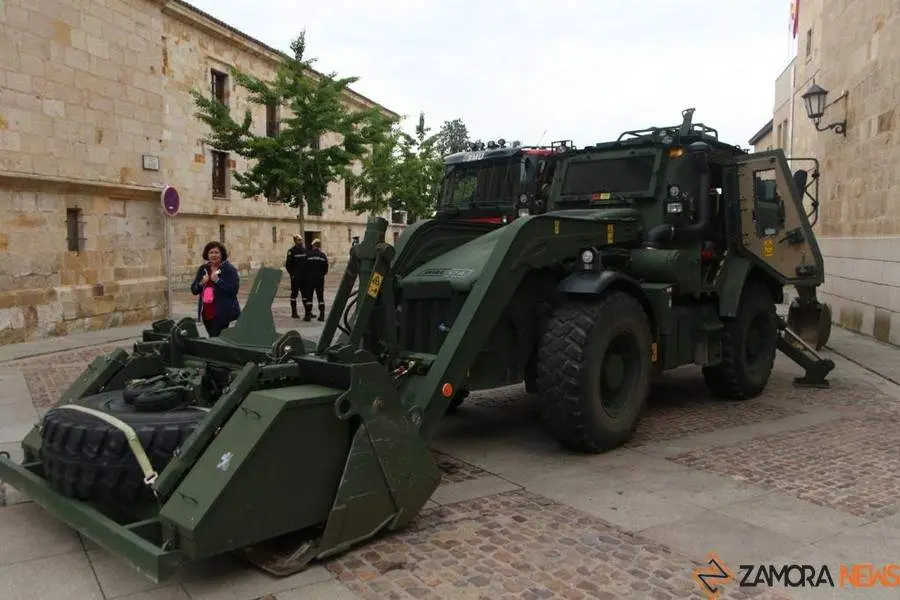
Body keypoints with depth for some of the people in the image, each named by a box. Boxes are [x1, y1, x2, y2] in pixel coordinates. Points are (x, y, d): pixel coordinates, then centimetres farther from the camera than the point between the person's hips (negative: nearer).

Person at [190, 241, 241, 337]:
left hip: (222, 312, -6)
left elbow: (234, 289, -15)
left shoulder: (229, 269, -4)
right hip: (207, 312, 6)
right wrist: (201, 283, -7)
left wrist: (217, 280, -20)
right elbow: (193, 290, 12)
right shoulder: (203, 269, 12)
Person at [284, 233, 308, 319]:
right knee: (294, 293, -1)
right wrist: (292, 274, -13)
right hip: (295, 276, -6)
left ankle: (308, 312, 14)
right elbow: (287, 264, -8)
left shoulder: (304, 250, 11)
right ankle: (294, 313, 3)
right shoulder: (291, 251, -6)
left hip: (304, 276, 6)